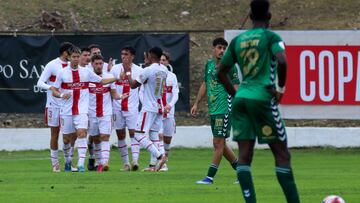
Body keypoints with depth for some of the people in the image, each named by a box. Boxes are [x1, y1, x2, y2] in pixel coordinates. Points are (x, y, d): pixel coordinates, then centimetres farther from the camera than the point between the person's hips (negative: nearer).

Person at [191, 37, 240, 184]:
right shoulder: (209, 64, 13)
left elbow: (235, 88, -8)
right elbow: (205, 85, 23)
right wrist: (196, 103, 21)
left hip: (225, 109, -8)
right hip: (213, 110, 8)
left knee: (218, 142, -8)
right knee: (220, 144, 11)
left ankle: (210, 176, -7)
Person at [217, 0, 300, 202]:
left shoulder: (237, 40, 13)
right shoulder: (271, 37, -2)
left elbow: (221, 72, 15)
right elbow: (282, 62, -20)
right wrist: (280, 89, -7)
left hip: (241, 99, 5)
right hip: (263, 98, -5)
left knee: (244, 156, -1)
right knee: (282, 154, 1)